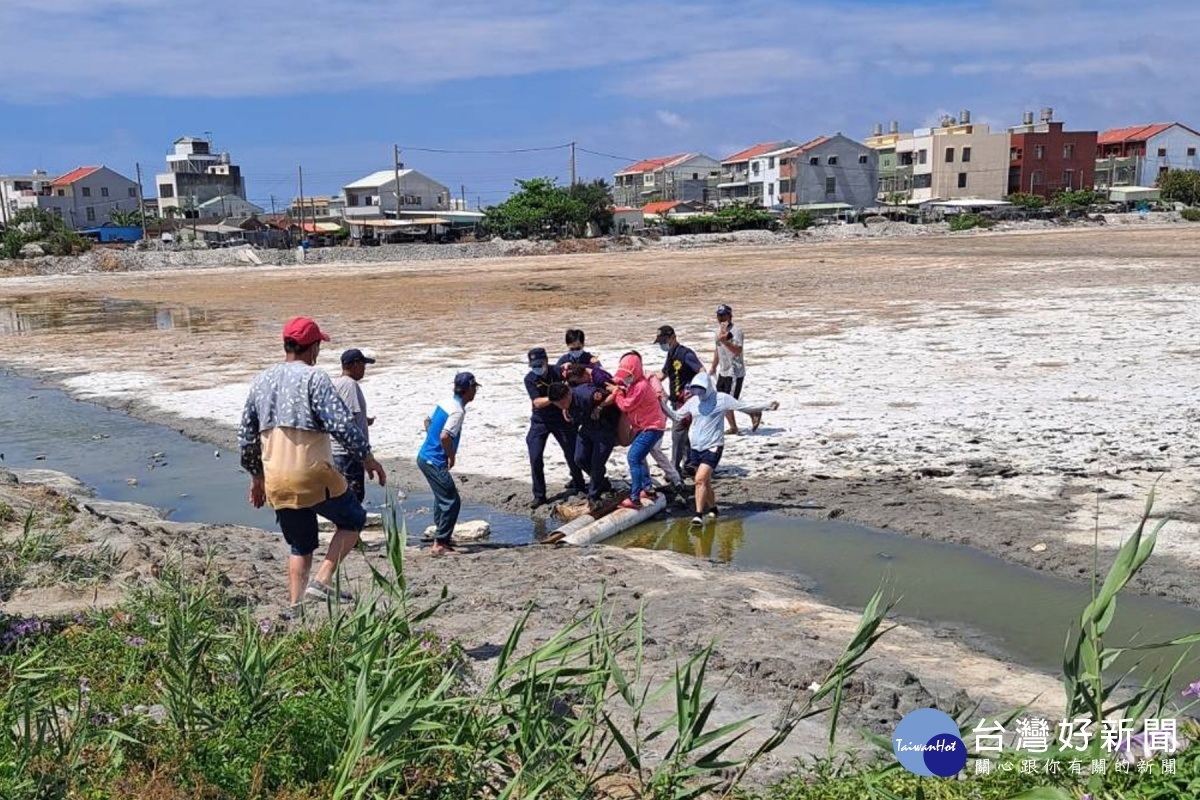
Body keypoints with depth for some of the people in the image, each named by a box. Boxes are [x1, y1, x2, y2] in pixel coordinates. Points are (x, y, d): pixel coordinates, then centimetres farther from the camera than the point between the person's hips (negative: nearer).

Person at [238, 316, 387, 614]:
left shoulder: (261, 381, 11)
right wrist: (367, 458, -5)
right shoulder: (314, 378, -10)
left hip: (276, 482, 6)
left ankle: (294, 609, 15)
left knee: (300, 547, 19)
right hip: (313, 475, -6)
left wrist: (256, 476, 26)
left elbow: (246, 436, 16)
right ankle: (322, 581, 2)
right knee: (353, 519, 15)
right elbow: (342, 424, -17)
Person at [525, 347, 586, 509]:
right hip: (540, 422, 0)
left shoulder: (557, 372, -12)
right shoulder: (530, 379, -13)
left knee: (572, 453, 7)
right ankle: (539, 495, 4)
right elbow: (537, 402, -23)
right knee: (535, 458, -8)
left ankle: (578, 483, 34)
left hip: (560, 418, 0)